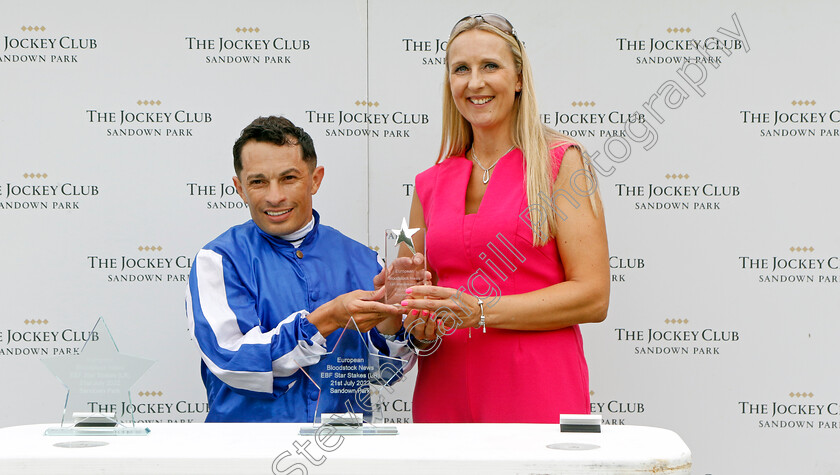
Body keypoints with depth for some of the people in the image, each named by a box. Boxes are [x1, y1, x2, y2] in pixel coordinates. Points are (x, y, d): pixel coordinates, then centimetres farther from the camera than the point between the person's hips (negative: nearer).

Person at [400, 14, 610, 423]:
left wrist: (481, 311, -15)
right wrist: (421, 331, -4)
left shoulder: (560, 161, 0)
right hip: (444, 395, 4)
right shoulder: (430, 184, 12)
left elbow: (593, 296, -7)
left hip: (536, 393, -3)